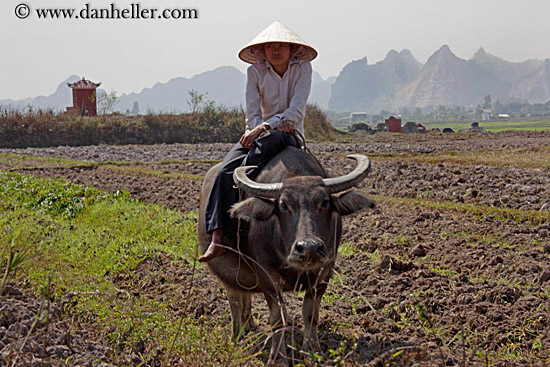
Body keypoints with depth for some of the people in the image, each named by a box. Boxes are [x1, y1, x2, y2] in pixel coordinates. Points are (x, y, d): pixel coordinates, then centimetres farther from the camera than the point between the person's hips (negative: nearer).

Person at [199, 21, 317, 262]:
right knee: (225, 171, -26)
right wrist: (275, 124, -21)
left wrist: (264, 128, -26)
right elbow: (252, 115, 0)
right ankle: (218, 238, -33)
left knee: (268, 142, -40)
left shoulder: (302, 68, -2)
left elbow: (296, 111, -13)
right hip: (258, 132, 3)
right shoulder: (256, 71, 3)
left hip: (290, 135, -2)